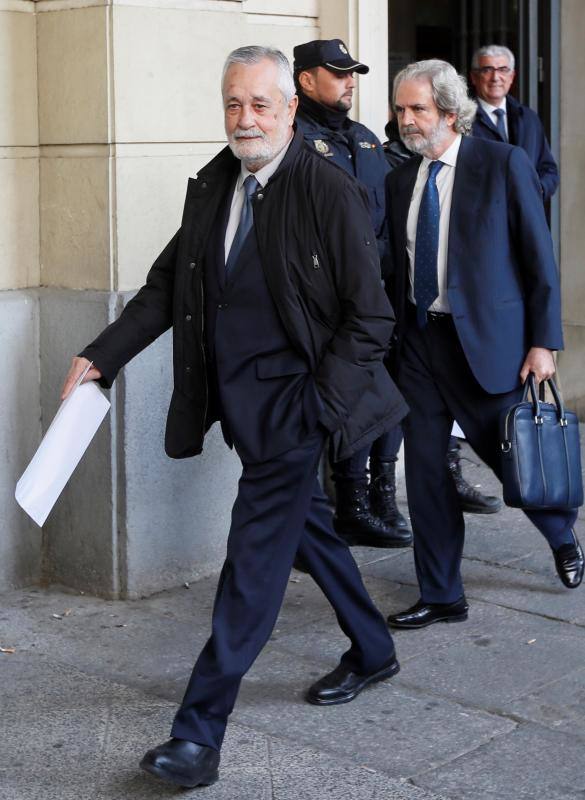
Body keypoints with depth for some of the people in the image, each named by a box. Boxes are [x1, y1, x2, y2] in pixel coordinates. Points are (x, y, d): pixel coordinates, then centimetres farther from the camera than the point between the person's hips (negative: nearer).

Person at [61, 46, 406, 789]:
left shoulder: (330, 191, -13)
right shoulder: (212, 186, 7)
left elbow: (368, 315, -10)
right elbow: (168, 284, 12)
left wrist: (322, 403, -16)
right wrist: (100, 355, 3)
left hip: (290, 401, -7)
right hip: (233, 396, 7)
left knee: (254, 558, -8)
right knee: (307, 526, 21)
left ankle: (199, 733, -7)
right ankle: (371, 651, 42)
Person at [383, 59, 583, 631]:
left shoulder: (504, 164, -7)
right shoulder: (400, 179, 7)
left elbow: (539, 258, -6)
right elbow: (399, 266, 12)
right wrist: (398, 339, 9)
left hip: (486, 340, -4)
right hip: (419, 341, 5)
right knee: (424, 470, 5)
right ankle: (440, 596, 18)